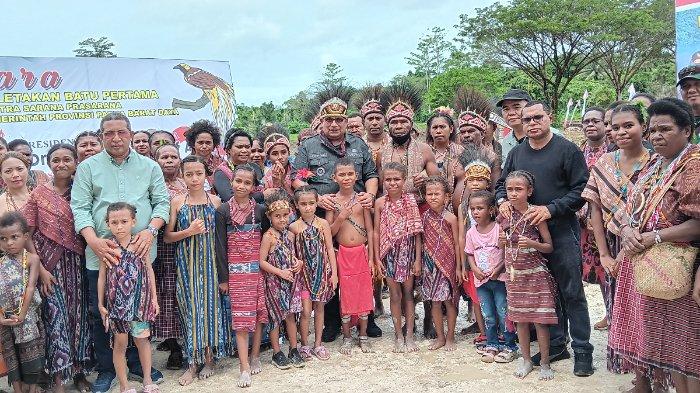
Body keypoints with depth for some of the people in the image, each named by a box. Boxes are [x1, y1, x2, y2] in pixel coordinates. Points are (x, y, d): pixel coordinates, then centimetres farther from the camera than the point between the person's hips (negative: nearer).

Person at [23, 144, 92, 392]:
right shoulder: (39, 193, -1)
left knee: (79, 314, 6)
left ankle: (78, 370, 18)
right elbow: (28, 235, -3)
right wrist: (40, 269, -9)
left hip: (78, 263, 2)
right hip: (51, 264, -2)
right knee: (56, 316, -3)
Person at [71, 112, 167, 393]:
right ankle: (106, 370, 22)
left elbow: (162, 202, 6)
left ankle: (138, 364, 27)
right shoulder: (88, 167, 5)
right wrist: (94, 241, -17)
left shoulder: (149, 167, 9)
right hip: (101, 254, -1)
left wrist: (151, 230, -12)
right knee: (100, 313, 6)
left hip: (140, 252, 1)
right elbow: (80, 208, -2)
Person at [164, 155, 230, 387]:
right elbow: (167, 237, 2)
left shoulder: (215, 201, 1)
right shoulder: (177, 201, 0)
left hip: (210, 262, 0)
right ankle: (193, 362, 14)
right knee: (190, 307, 3)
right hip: (186, 263, 0)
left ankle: (209, 358, 20)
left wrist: (224, 274, -1)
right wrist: (189, 232, -15)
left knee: (210, 304, 5)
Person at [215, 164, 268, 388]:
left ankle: (255, 356, 23)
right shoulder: (223, 211, -2)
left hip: (258, 269, 2)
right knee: (241, 316, -3)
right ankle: (245, 368, -1)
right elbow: (221, 246, -1)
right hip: (236, 270, -2)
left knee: (259, 313, 6)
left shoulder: (260, 210, 3)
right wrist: (223, 277, -3)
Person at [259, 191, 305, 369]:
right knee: (276, 316, 3)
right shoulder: (268, 236, -12)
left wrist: (299, 262, 0)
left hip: (291, 281, 5)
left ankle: (294, 349, 21)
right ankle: (277, 353, 14)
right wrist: (280, 272, -19)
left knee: (290, 315, 11)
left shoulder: (290, 235, 7)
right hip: (274, 281, -5)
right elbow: (262, 262, -14)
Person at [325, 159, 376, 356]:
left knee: (364, 293, 6)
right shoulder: (332, 202, -1)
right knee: (346, 294, 5)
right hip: (344, 254, 0)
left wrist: (371, 258, -2)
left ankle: (363, 335, 21)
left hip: (362, 252, 1)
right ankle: (347, 337, 18)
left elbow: (370, 230, 1)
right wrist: (341, 218, -18)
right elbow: (329, 232, 0)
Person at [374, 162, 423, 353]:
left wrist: (417, 259, -5)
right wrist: (377, 257, -2)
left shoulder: (410, 201, -3)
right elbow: (377, 231, 2)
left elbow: (417, 232, -2)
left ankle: (409, 335, 15)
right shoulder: (380, 203, -2)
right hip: (389, 253, 0)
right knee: (395, 294, 7)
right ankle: (398, 335, 16)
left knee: (408, 293, 6)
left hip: (407, 252, 0)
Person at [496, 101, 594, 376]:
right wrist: (502, 201, -2)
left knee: (572, 292, 0)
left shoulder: (567, 150, -4)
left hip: (562, 230, -5)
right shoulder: (517, 153, 12)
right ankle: (556, 345, 25)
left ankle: (582, 350, 11)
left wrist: (551, 209, -20)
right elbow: (502, 183, 20)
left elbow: (581, 190, -10)